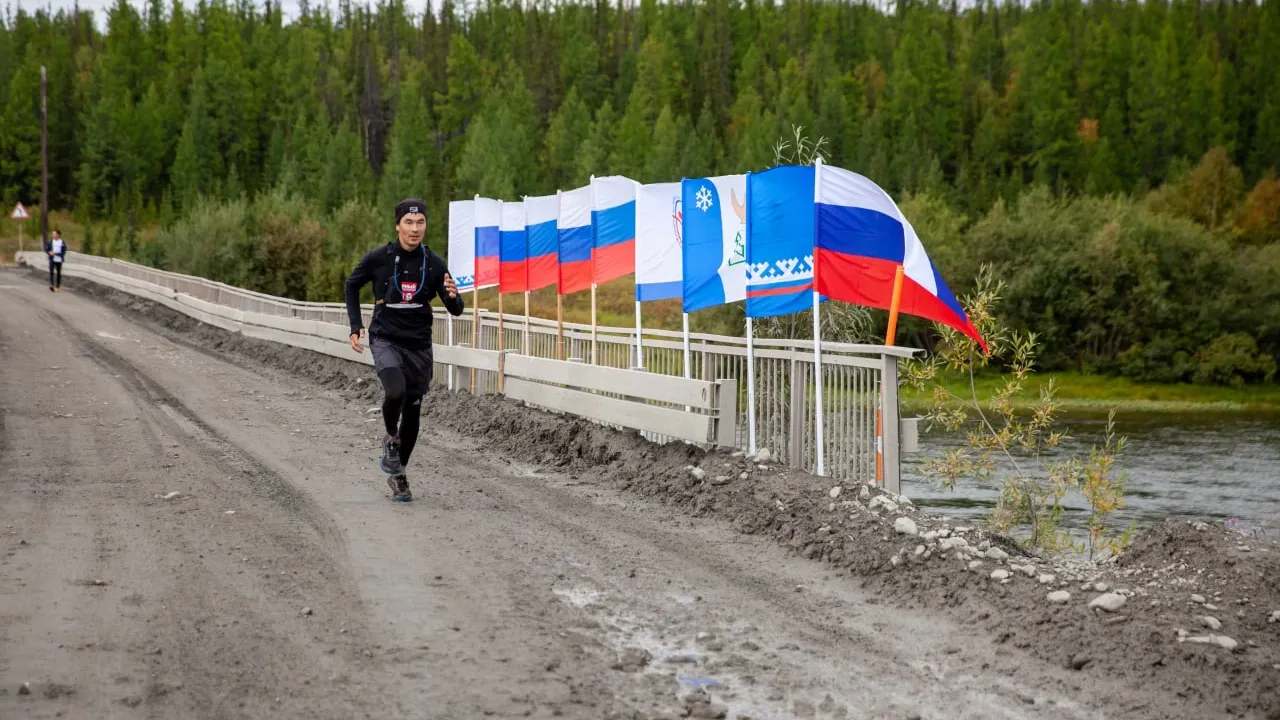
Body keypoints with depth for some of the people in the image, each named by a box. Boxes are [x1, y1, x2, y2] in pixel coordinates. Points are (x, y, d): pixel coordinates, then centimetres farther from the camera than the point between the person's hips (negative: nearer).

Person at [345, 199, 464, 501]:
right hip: (386, 340, -3)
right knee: (395, 391, -29)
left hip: (419, 345, 3)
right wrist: (355, 326, 3)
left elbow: (456, 310, 0)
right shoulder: (379, 258, -7)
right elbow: (352, 285, 11)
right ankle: (391, 439, 1)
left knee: (412, 411, 7)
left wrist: (453, 296, -24)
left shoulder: (434, 264, -3)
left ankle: (398, 474, 27)